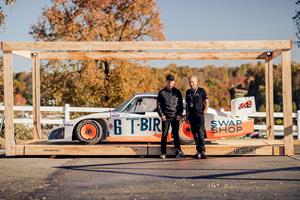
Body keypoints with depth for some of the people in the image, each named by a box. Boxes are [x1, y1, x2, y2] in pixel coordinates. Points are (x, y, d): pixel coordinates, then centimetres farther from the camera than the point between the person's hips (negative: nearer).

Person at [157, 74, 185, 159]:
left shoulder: (177, 92, 8)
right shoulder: (162, 92, 4)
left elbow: (181, 104, 10)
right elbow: (158, 105, 4)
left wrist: (179, 114, -1)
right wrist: (161, 115, -6)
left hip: (175, 117, 1)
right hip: (166, 117, -1)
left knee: (176, 135, 4)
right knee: (164, 135, 0)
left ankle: (178, 151, 5)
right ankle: (163, 153, 3)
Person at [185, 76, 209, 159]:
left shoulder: (201, 91, 0)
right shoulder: (188, 92, 14)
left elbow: (207, 102, 2)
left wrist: (204, 112, -5)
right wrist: (187, 116, 14)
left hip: (199, 115, -5)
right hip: (191, 116, 5)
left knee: (200, 133, -13)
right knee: (195, 134, 6)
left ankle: (202, 152, -16)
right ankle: (198, 152, 12)